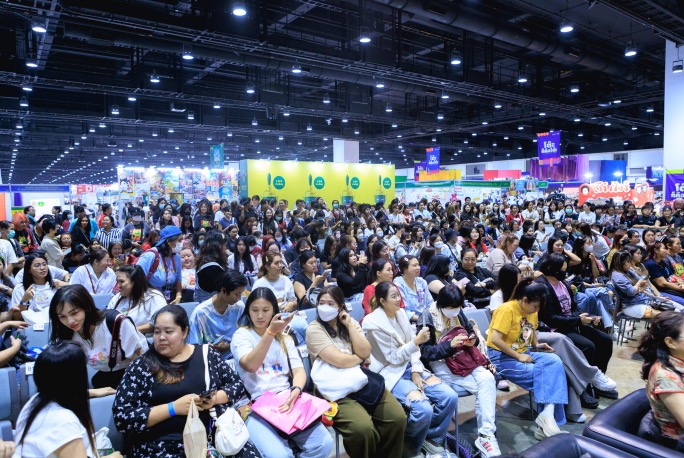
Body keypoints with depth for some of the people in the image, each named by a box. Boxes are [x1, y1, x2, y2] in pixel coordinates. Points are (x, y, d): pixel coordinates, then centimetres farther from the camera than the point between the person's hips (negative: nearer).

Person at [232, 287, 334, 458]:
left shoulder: (284, 338, 18)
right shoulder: (241, 335, 4)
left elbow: (299, 370, 8)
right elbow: (250, 366, -15)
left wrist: (295, 391, -14)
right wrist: (270, 331, -25)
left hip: (287, 400, 4)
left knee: (323, 444, -17)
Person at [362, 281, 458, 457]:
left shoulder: (401, 313, 6)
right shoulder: (373, 323, -15)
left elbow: (412, 345, 7)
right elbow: (393, 357, -14)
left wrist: (416, 370, -6)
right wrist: (416, 341, -21)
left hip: (410, 367, 7)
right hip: (391, 373, -7)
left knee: (450, 397, -10)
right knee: (424, 409, -27)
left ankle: (432, 438, 13)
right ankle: (409, 443, 5)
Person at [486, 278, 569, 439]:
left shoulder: (531, 310, 6)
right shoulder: (507, 310, -18)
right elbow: (495, 339, -24)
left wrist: (537, 345, 4)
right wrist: (519, 356, -20)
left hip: (524, 353, 7)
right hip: (502, 357, -7)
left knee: (554, 361, -17)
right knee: (542, 374, -20)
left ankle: (548, 414, -22)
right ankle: (547, 418, -5)